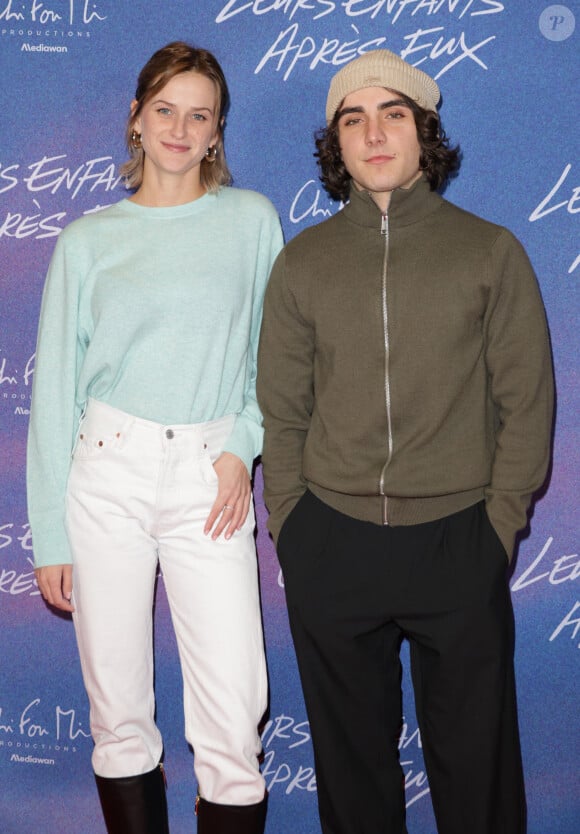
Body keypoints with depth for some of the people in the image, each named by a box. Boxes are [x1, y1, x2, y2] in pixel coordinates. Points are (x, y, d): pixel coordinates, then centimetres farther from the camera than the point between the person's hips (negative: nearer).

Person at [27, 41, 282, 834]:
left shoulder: (252, 220, 7)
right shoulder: (89, 240, 6)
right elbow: (56, 389, 6)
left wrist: (243, 449, -5)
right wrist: (49, 535, 3)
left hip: (211, 479, 0)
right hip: (107, 471, 1)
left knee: (234, 718, -5)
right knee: (119, 712, 7)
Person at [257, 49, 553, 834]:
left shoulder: (490, 253, -1)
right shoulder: (302, 261, 4)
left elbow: (526, 402, 0)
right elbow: (282, 410, 7)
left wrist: (499, 526, -5)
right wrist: (290, 529, 2)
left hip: (458, 546, -1)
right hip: (330, 549, 2)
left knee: (473, 757, 9)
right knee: (351, 758, 15)